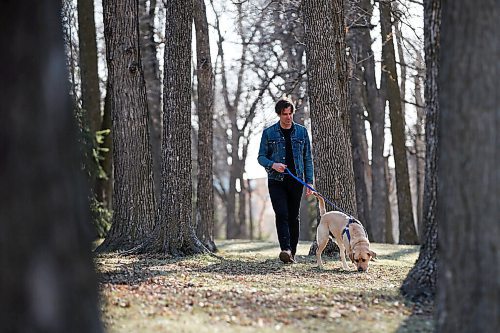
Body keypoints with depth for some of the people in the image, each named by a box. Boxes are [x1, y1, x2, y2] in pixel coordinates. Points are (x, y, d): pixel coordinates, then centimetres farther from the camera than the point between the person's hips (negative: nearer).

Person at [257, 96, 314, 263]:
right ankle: (286, 249, -26)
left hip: (296, 181, 2)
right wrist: (272, 165, -16)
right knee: (282, 215, -15)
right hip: (276, 181, -2)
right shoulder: (269, 133, 3)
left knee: (293, 217, 5)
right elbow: (261, 157, 5)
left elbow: (307, 158, 9)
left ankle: (292, 252, 13)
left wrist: (309, 182, 2)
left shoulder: (301, 131, 7)